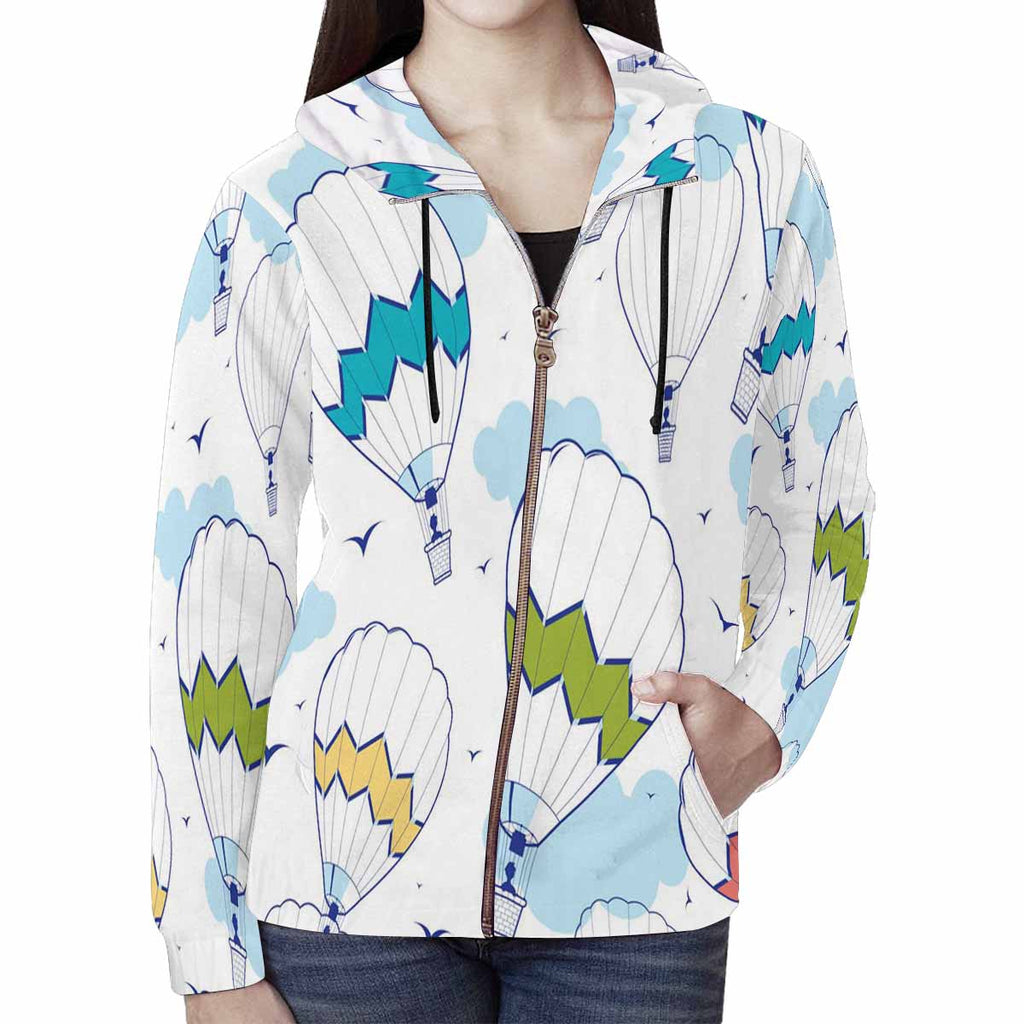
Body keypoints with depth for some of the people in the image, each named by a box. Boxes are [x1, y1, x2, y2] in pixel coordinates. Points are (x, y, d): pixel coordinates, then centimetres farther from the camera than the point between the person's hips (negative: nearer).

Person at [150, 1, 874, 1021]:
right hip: (356, 878, -1)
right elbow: (210, 579, -1)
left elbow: (820, 496, 15)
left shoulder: (754, 176, 2)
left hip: (639, 881, 2)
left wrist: (762, 723, -3)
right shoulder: (284, 207, -4)